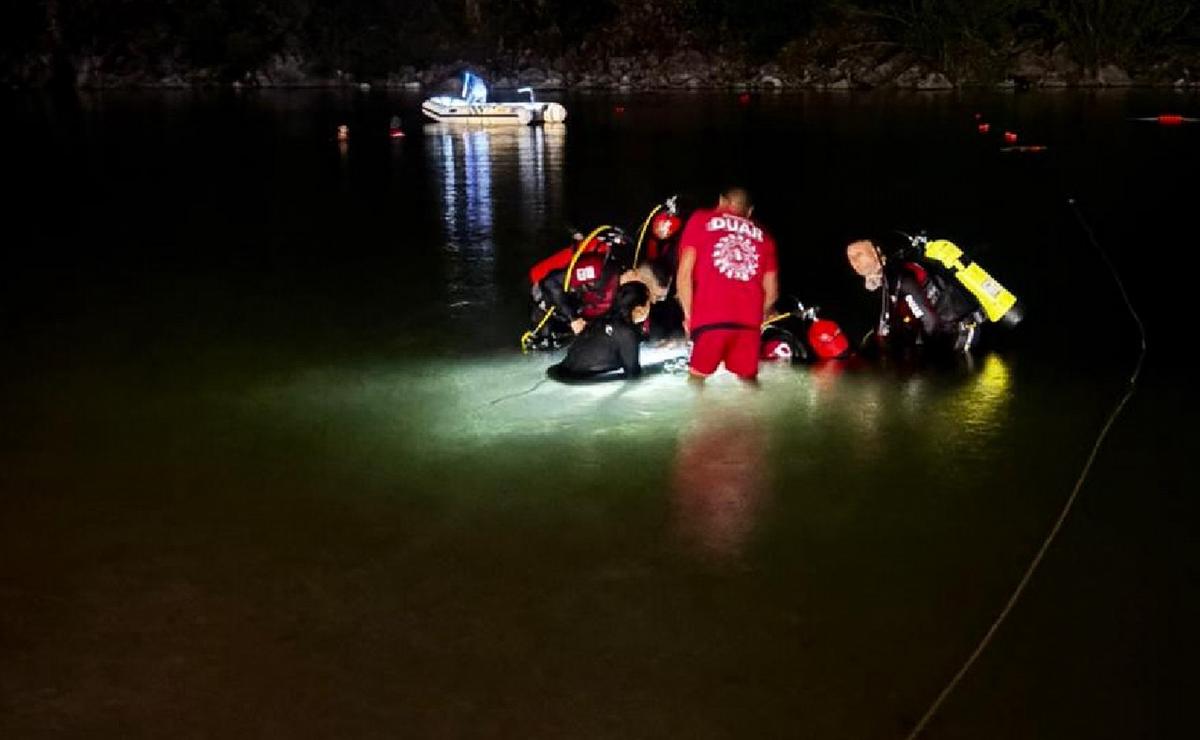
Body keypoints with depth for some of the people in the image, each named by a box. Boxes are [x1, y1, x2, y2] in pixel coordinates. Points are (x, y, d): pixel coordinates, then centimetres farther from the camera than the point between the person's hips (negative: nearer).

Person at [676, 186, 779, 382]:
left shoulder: (701, 219, 12)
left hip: (709, 319, -2)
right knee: (748, 380, 14)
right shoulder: (763, 235, 19)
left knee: (697, 376, 9)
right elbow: (771, 291, 15)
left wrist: (688, 315, 8)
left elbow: (685, 272, 2)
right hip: (749, 322, 2)